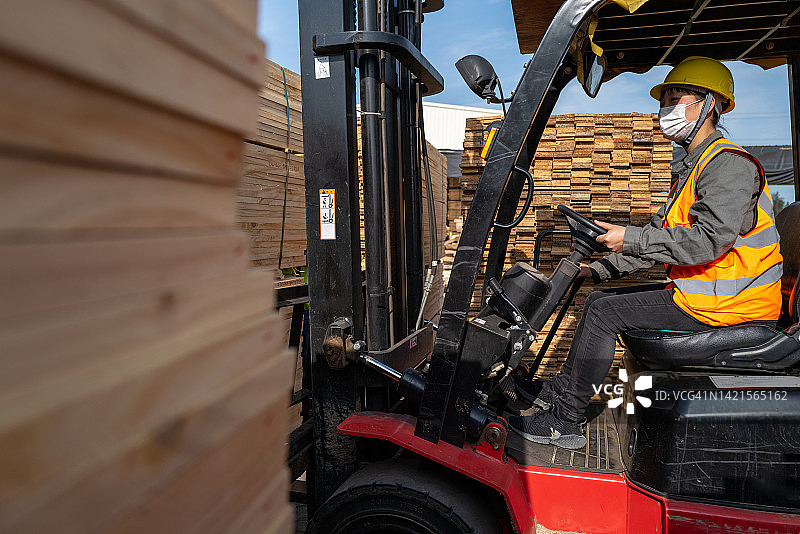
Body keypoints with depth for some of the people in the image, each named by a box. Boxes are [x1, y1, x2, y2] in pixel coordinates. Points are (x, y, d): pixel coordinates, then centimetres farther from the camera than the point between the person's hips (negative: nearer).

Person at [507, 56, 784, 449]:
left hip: (721, 304, -10)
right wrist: (600, 269, 8)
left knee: (604, 313, -15)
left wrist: (631, 239, -25)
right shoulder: (692, 167, 19)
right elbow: (661, 232, 17)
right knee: (601, 298, 9)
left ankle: (565, 419, -5)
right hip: (697, 290, 10)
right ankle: (560, 389, 16)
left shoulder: (729, 164, -15)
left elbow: (709, 239, -28)